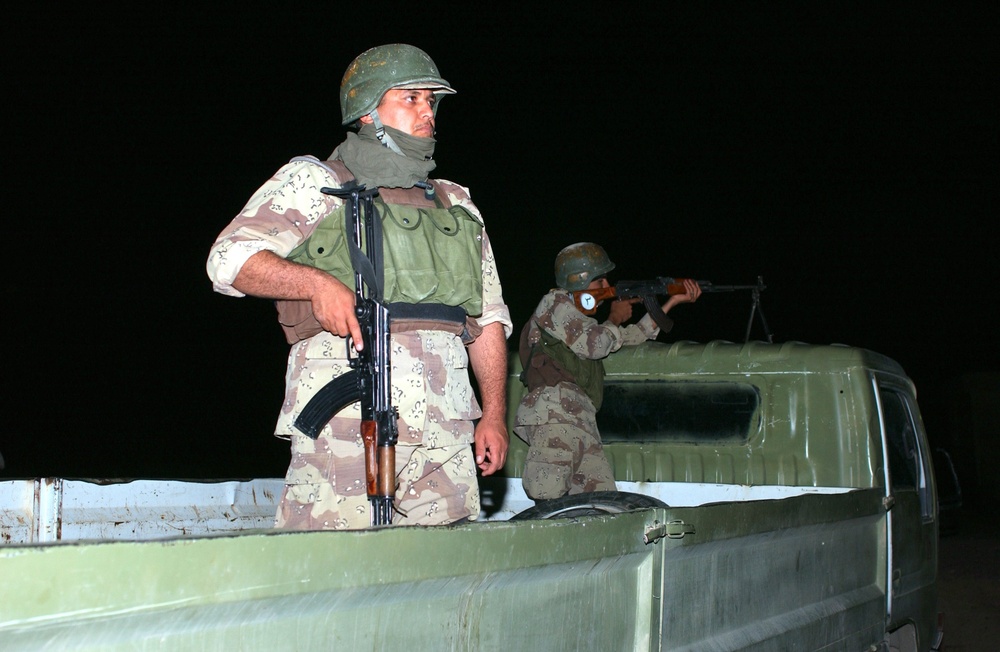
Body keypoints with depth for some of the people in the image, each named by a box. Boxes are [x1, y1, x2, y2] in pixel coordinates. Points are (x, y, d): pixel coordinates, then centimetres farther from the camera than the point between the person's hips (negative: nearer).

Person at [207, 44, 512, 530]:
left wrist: (494, 414, 13)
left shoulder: (456, 204, 26)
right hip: (347, 414, -4)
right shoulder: (313, 183, 12)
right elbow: (229, 258, -1)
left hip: (447, 428, 5)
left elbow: (489, 317, 24)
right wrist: (317, 282, -17)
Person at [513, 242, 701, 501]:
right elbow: (594, 345, -5)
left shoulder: (583, 316, 35)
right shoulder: (555, 302, 7)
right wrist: (615, 318, 15)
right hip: (556, 411, -9)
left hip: (581, 422, 9)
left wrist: (673, 301, 36)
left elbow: (634, 336, 37)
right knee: (547, 494, -25)